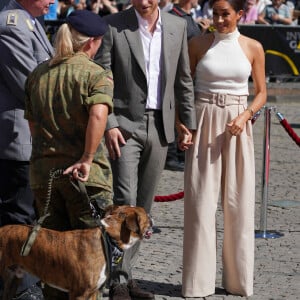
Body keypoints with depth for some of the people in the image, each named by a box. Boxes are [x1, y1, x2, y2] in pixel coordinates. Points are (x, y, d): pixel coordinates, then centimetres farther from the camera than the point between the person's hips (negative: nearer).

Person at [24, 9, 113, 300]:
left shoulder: (37, 74, 9)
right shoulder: (97, 74, -8)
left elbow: (32, 123, 14)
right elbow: (98, 115, -25)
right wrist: (87, 160, -20)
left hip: (42, 171, 5)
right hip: (85, 175, -5)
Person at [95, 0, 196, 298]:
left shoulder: (177, 26, 6)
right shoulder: (113, 26, -6)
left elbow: (183, 80, 14)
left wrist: (187, 122, 12)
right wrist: (108, 125, -15)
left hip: (160, 126, 4)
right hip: (125, 125, -4)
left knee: (143, 205, 8)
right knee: (125, 201, -12)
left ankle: (126, 275, 17)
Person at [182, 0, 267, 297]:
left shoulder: (253, 48, 3)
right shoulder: (198, 44, 1)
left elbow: (261, 92, 9)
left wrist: (246, 115, -9)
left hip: (237, 127, 1)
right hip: (204, 123, -1)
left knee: (238, 201, 3)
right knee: (201, 201, -2)